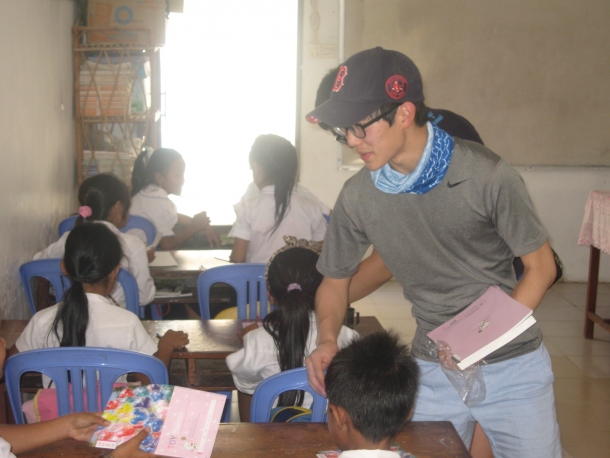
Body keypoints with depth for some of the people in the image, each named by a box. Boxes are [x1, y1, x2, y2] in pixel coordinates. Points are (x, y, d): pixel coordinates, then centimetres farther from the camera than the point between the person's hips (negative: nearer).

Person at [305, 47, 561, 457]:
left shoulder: (487, 176, -19)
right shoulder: (358, 196, -10)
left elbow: (541, 267, -9)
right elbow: (336, 280, 4)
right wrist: (327, 340, -15)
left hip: (513, 366, -2)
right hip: (433, 372, 2)